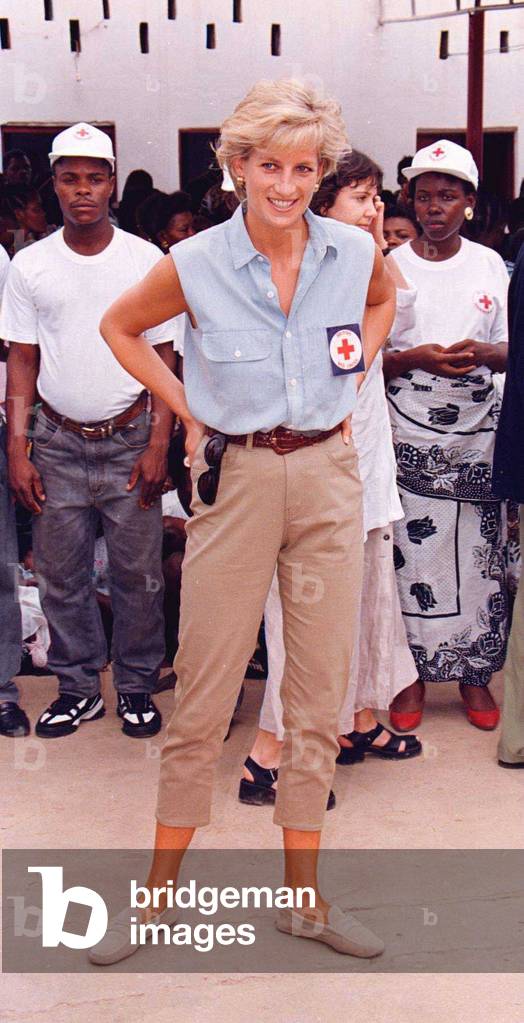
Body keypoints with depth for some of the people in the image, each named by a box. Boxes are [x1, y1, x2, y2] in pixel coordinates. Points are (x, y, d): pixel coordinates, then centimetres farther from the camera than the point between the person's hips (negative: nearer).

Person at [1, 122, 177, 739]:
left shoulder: (147, 261, 0)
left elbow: (163, 357, 2)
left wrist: (158, 444, -6)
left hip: (129, 441, -1)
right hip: (57, 443, 2)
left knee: (138, 573, 3)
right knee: (60, 575, 6)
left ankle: (136, 687, 20)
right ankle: (78, 688, 22)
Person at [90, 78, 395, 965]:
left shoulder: (355, 252, -1)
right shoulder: (196, 264, -9)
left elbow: (384, 301, 22)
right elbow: (119, 327, 8)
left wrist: (354, 368, 8)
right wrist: (188, 411, 2)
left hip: (328, 475, 3)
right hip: (237, 481, -3)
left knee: (320, 688, 8)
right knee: (205, 691, 3)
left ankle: (303, 896, 23)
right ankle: (158, 891, 20)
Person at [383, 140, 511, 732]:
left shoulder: (489, 264, 8)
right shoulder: (390, 267, 2)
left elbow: (511, 351, 9)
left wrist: (481, 352, -13)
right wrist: (416, 358, -17)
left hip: (478, 433, 2)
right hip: (410, 435, -2)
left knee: (479, 555, 4)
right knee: (411, 552, 0)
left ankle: (474, 671, 18)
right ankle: (413, 672, 14)